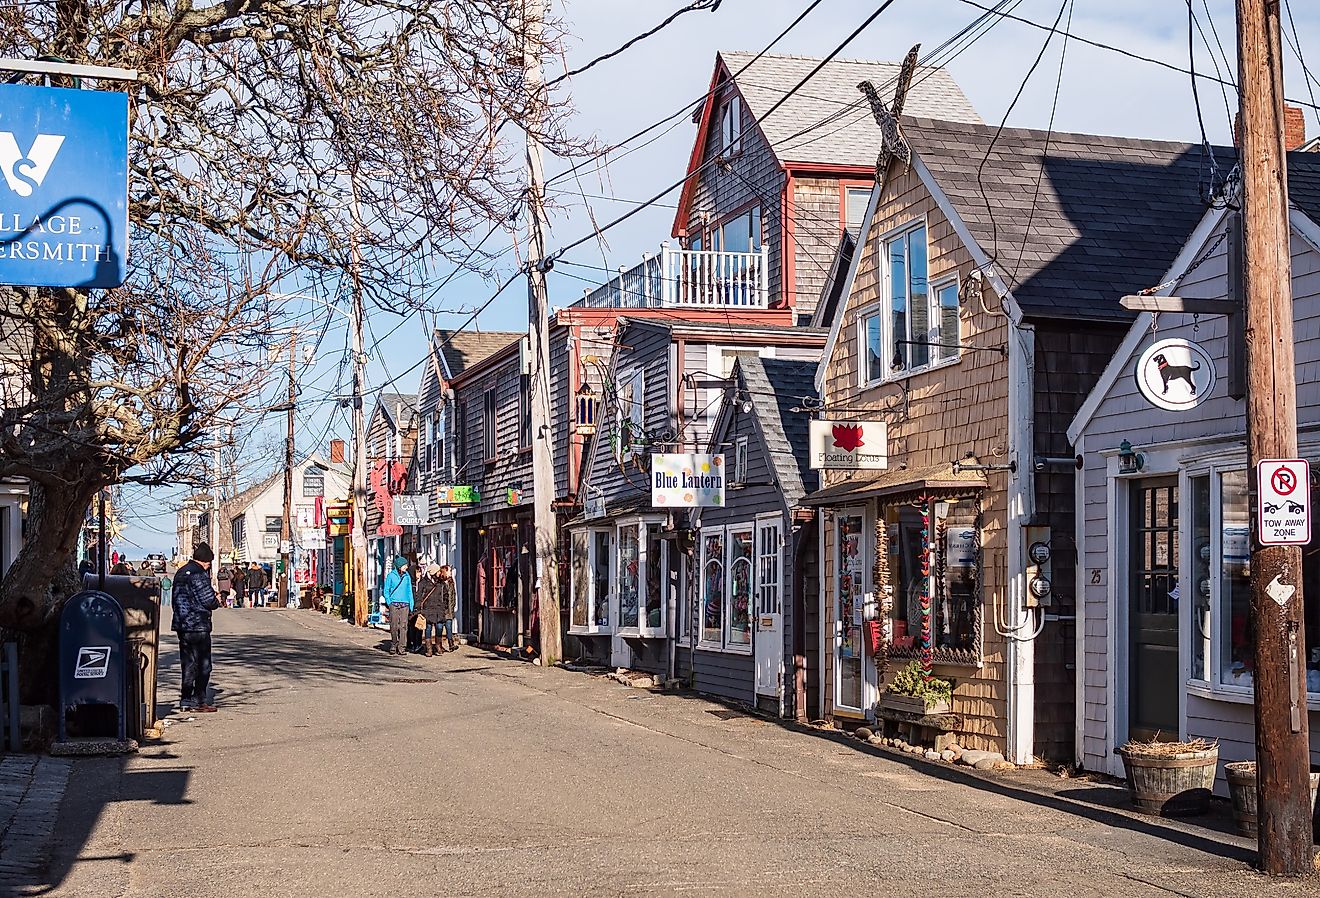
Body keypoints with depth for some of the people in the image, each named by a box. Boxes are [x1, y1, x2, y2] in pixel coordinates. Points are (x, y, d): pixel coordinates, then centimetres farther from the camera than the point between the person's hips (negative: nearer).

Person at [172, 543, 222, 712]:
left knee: (188, 663, 13)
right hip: (198, 625, -9)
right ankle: (199, 701, 1)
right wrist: (217, 601, 5)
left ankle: (186, 700, 15)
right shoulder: (199, 574, -15)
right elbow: (209, 601, -18)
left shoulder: (180, 573, 14)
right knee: (203, 665, 0)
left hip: (182, 625, 9)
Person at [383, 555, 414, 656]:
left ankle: (401, 647, -5)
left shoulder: (407, 576, 10)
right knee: (394, 626, 1)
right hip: (394, 604, -2)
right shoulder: (391, 576, 2)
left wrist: (411, 606, 6)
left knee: (403, 626, -6)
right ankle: (393, 645, 15)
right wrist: (389, 603, -5)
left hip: (405, 605, 2)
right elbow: (386, 591, 5)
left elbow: (409, 591, 13)